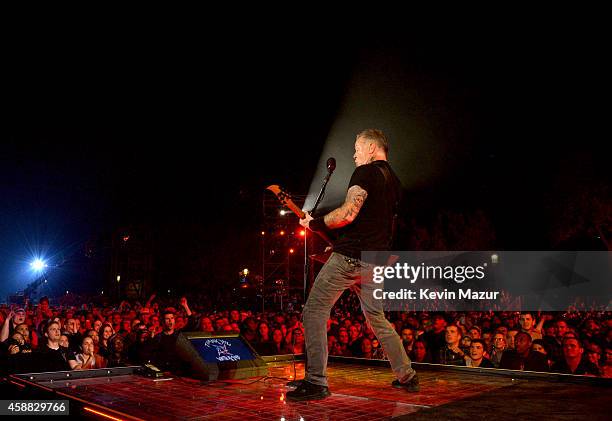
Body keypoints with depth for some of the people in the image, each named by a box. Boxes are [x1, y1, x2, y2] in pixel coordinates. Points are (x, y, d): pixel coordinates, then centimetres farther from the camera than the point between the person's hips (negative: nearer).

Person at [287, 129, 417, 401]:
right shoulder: (394, 182, 19)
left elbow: (348, 213, -19)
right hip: (376, 261, 9)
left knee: (315, 311, -4)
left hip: (350, 255, -9)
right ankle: (407, 376, 25)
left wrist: (314, 224, -7)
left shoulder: (366, 172, -7)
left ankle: (316, 382, -9)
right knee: (377, 318, 21)